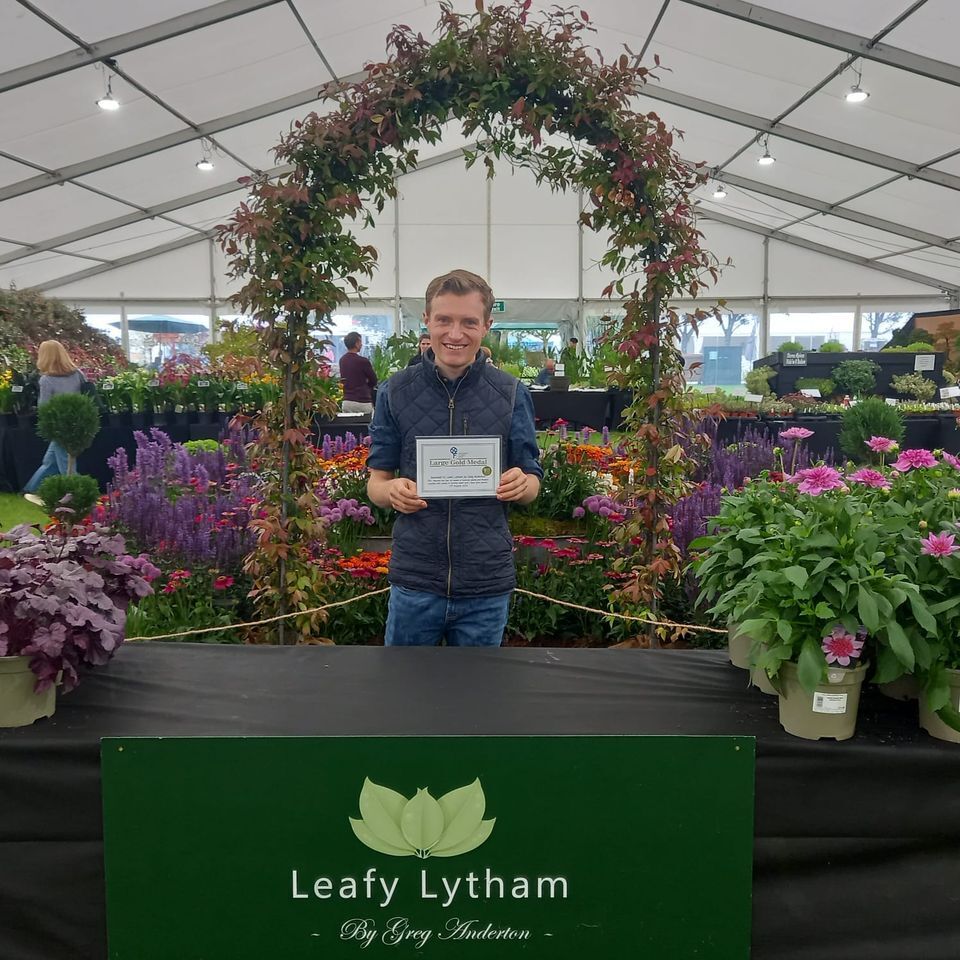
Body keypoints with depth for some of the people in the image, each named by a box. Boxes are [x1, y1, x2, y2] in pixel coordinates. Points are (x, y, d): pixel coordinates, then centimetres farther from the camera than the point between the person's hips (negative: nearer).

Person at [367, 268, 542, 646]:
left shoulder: (511, 394, -2)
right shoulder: (397, 391, -1)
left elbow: (531, 486, 4)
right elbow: (376, 481, 4)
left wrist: (520, 484, -20)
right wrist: (393, 491, -19)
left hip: (487, 586, 0)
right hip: (414, 580, 0)